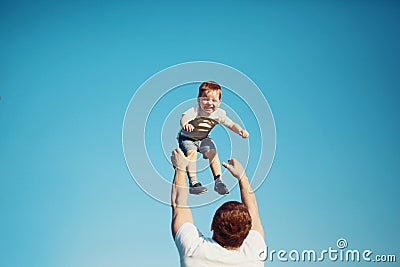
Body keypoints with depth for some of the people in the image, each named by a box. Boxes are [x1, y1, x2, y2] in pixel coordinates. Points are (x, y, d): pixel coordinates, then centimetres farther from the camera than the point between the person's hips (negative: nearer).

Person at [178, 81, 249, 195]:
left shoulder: (219, 114, -17)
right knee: (191, 153, -26)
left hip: (203, 138, 4)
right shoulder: (195, 111, -32)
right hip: (187, 138, -4)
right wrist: (185, 125, -75)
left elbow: (231, 125, -16)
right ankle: (193, 182, -20)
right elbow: (184, 118, -50)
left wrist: (240, 131, -38)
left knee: (212, 153, -13)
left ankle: (218, 181, -2)